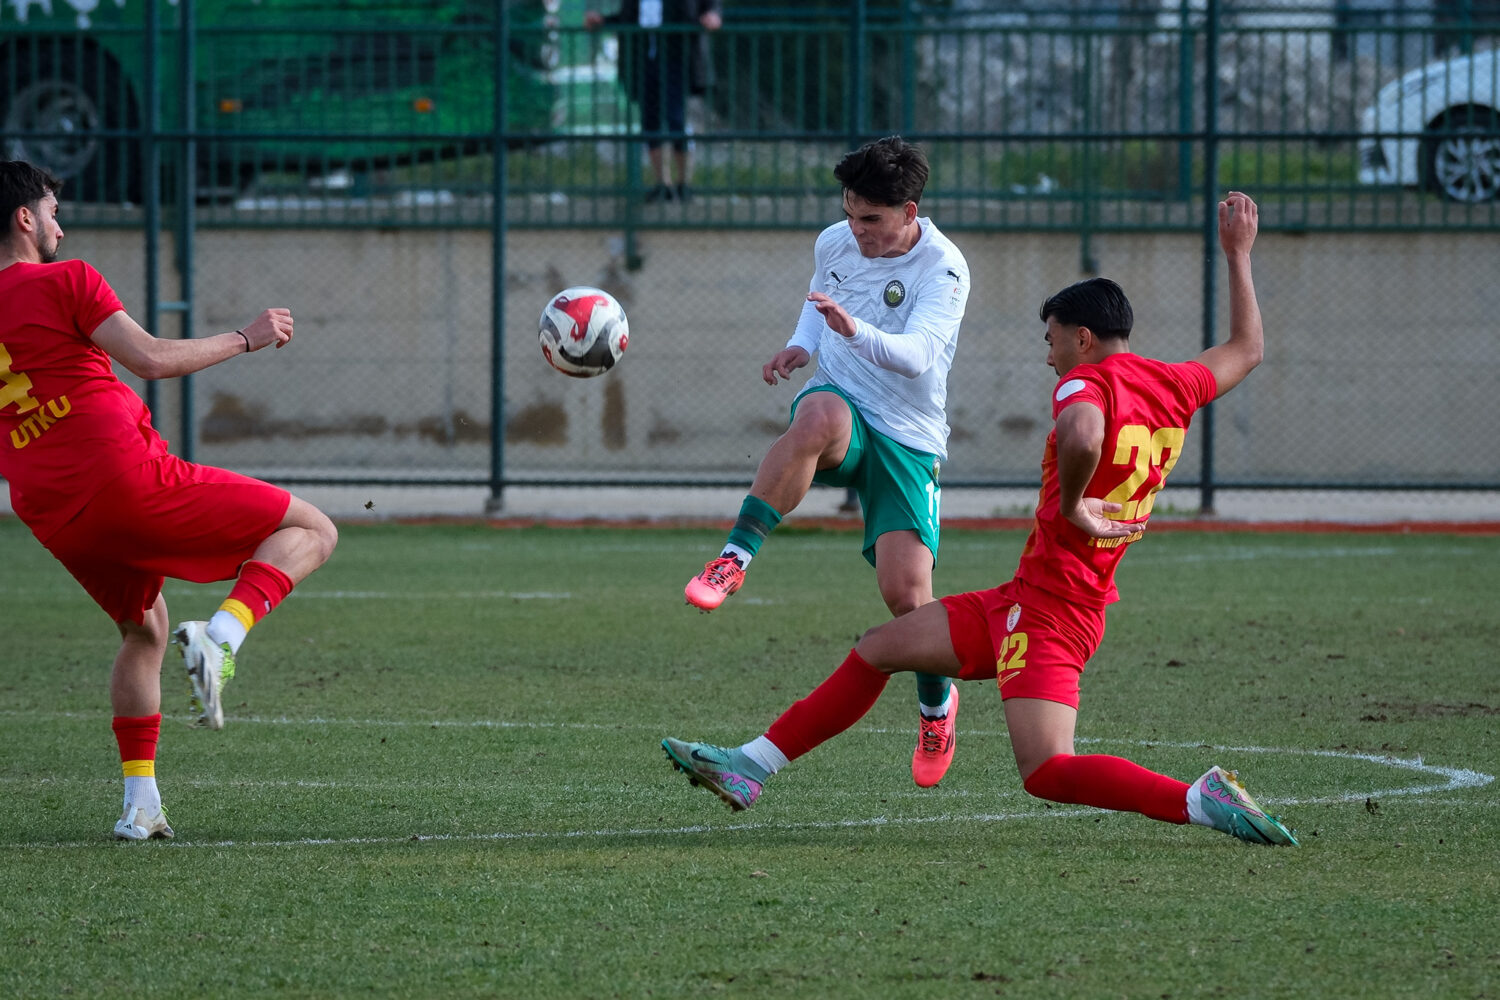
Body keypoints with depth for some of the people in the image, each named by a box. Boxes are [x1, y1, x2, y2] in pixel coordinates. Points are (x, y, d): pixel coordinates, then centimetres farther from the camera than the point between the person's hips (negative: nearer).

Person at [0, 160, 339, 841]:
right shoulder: (64, 281, -4)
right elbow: (151, 359, -14)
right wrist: (245, 339, -4)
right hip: (127, 476, -7)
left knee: (144, 630, 31)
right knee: (311, 531, 1)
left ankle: (139, 803, 20)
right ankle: (220, 635, -24)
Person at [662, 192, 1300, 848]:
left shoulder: (1085, 384, -14)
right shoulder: (1173, 387, 10)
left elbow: (1082, 436, -39)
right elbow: (1247, 349, 28)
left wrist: (1071, 504, -22)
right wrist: (1239, 257, 35)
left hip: (1046, 609, -10)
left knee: (1048, 772, -21)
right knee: (876, 651, 15)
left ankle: (1204, 801, -21)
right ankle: (749, 769, 19)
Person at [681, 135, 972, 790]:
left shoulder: (943, 269, -14)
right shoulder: (834, 244, 3)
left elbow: (917, 355, -29)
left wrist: (856, 330, -47)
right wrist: (802, 345, 5)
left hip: (908, 439, -2)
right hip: (842, 405, 2)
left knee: (905, 591, -14)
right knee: (819, 416, -40)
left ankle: (936, 704, 19)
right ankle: (733, 560, -40)